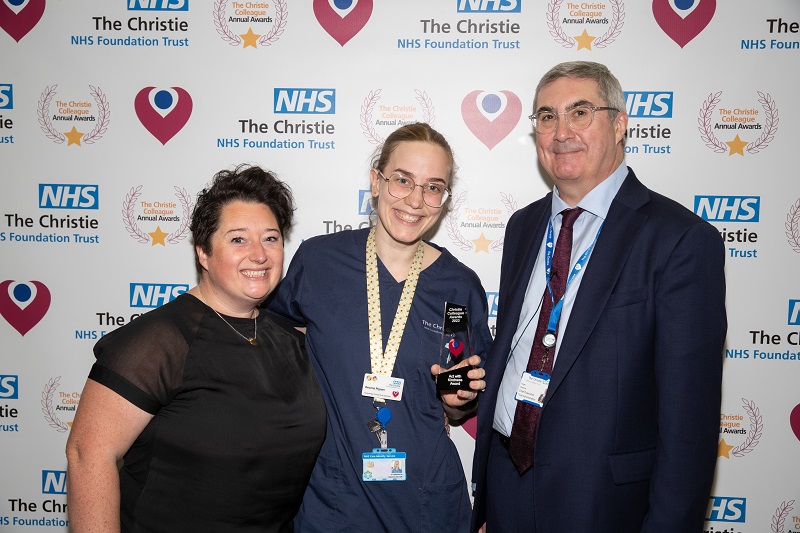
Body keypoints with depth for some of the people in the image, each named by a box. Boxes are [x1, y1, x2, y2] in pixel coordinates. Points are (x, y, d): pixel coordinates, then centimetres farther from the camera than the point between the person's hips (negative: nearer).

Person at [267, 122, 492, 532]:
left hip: (426, 496, 1)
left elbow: (457, 409, 7)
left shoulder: (460, 287, -6)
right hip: (330, 496, -1)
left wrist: (459, 399, -13)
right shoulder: (318, 260, -9)